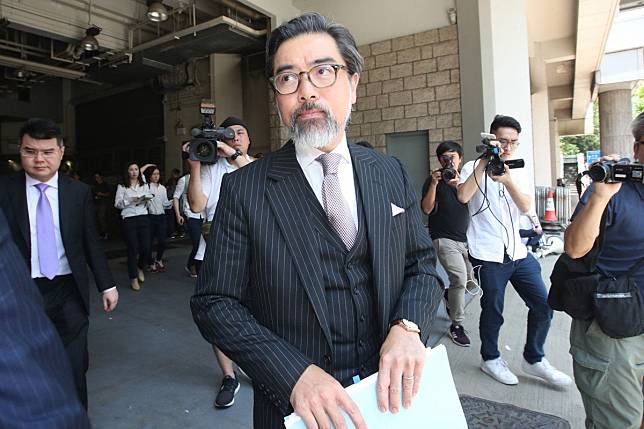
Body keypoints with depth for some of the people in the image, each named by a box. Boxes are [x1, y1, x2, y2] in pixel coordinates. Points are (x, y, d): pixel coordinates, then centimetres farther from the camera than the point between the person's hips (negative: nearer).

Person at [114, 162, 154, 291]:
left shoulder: (145, 186, 16)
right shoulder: (122, 187, 4)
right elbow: (117, 204, -2)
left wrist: (145, 201, -2)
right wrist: (130, 200, -15)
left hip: (143, 218, 3)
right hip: (129, 219, -3)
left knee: (146, 246, -3)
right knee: (133, 249, -2)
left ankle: (140, 267, 29)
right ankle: (133, 278, 11)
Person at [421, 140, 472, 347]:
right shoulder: (433, 180, -1)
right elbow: (427, 209, -11)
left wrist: (457, 185, -21)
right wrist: (434, 184, -21)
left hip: (466, 238, 5)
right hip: (444, 239, -5)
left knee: (471, 280, 7)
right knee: (459, 277, -20)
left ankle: (451, 301, 39)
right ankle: (456, 325, -2)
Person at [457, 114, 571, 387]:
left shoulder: (517, 172, 12)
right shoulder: (473, 168, -2)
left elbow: (526, 206, -5)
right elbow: (463, 196, -23)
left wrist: (507, 180, -21)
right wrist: (484, 162, -22)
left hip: (518, 252, 5)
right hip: (487, 255, -5)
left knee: (543, 304, 7)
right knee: (493, 310, 6)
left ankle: (533, 359, 27)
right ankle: (490, 359, 30)